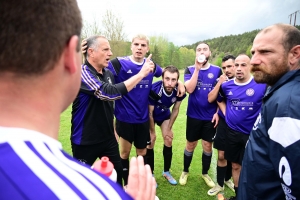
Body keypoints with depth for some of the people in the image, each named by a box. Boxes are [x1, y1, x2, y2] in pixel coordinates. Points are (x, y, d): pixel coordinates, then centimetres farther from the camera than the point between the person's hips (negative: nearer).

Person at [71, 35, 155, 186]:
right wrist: (141, 73, -29)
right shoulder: (82, 72, -20)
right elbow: (109, 93, -34)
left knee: (117, 172, 17)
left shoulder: (108, 73, 2)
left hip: (108, 138, 6)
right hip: (85, 141, -6)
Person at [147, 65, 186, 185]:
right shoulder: (154, 89, -38)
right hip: (150, 116, -3)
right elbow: (150, 113, -23)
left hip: (165, 115, 3)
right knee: (150, 144, -4)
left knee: (168, 142, 3)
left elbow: (175, 110, -10)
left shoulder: (179, 90, -28)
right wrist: (152, 132, -12)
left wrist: (169, 129, -3)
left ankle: (166, 172, 23)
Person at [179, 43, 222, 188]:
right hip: (194, 115, -1)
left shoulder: (217, 70, 0)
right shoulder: (190, 70, -2)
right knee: (190, 145, 11)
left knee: (207, 146, 12)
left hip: (210, 116, 1)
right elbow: (189, 89, -18)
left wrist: (218, 112, -5)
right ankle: (185, 171, 32)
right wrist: (197, 68, -21)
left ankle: (205, 173, 34)